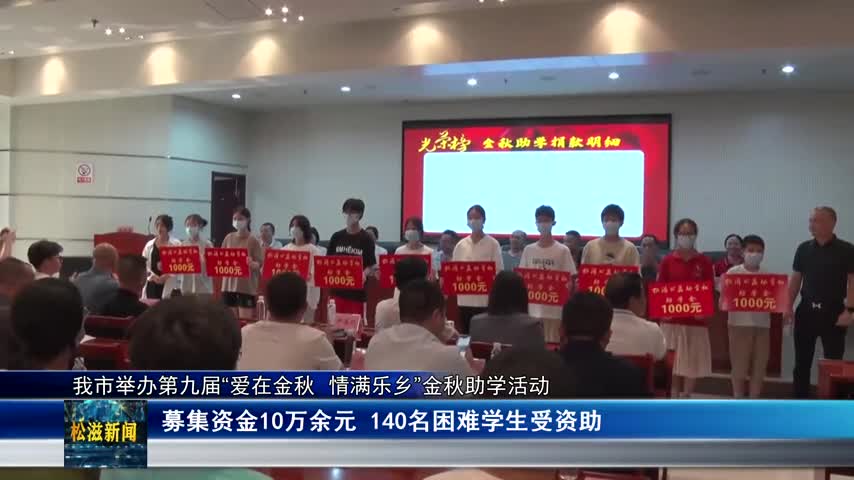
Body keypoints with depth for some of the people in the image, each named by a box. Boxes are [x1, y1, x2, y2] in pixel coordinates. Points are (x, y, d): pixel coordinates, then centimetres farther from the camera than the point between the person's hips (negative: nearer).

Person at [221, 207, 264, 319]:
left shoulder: (253, 241, -5)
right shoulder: (228, 238, 7)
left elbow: (260, 264, -9)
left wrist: (250, 263, -29)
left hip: (247, 287, -4)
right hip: (229, 285, 4)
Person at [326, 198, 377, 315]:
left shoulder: (366, 239, -4)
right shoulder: (336, 237, 7)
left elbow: (370, 265, -4)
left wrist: (363, 275, -23)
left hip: (357, 291, -3)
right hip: (338, 288, 3)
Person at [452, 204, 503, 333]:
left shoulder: (493, 244, -1)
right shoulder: (460, 245, 8)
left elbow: (499, 272, -3)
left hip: (486, 300, -3)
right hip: (464, 299, 3)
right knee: (466, 335, 9)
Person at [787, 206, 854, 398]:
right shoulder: (804, 248, 5)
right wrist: (789, 306, 3)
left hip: (833, 312, -3)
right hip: (806, 310, 4)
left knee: (833, 362, 3)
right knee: (802, 361, 8)